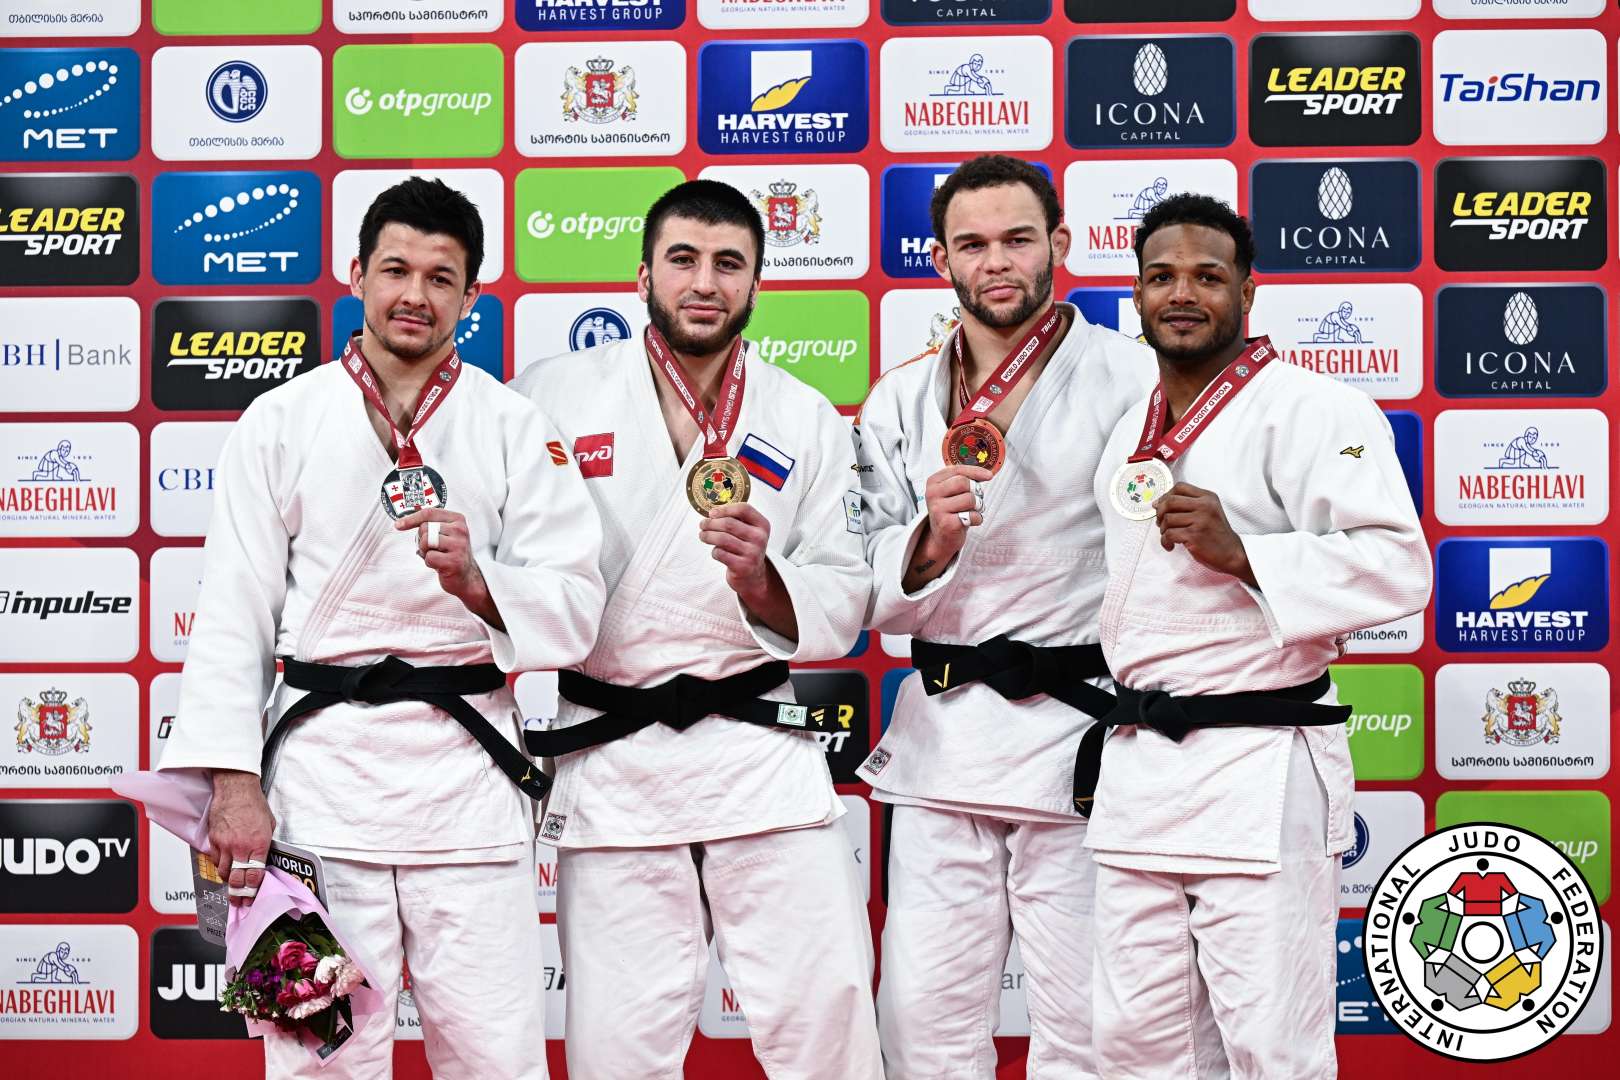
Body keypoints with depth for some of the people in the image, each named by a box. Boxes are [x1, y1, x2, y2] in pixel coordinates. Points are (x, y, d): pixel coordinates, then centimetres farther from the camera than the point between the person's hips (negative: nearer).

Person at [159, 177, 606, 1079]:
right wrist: (234, 780, -5)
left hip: (468, 766, 0)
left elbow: (574, 612, 0)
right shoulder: (280, 422, 5)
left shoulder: (514, 428, 5)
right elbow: (234, 615, 2)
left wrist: (475, 581, -19)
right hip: (321, 760, 0)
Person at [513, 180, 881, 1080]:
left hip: (764, 755, 1)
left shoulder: (806, 421, 8)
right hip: (608, 760, -1)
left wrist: (760, 577, -13)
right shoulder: (556, 396, 4)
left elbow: (840, 613, 6)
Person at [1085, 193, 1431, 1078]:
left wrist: (1240, 553, -25)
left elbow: (1399, 567, -17)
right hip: (1134, 765, 8)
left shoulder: (1312, 410, -8)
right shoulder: (1129, 433, 17)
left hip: (1258, 772, -7)